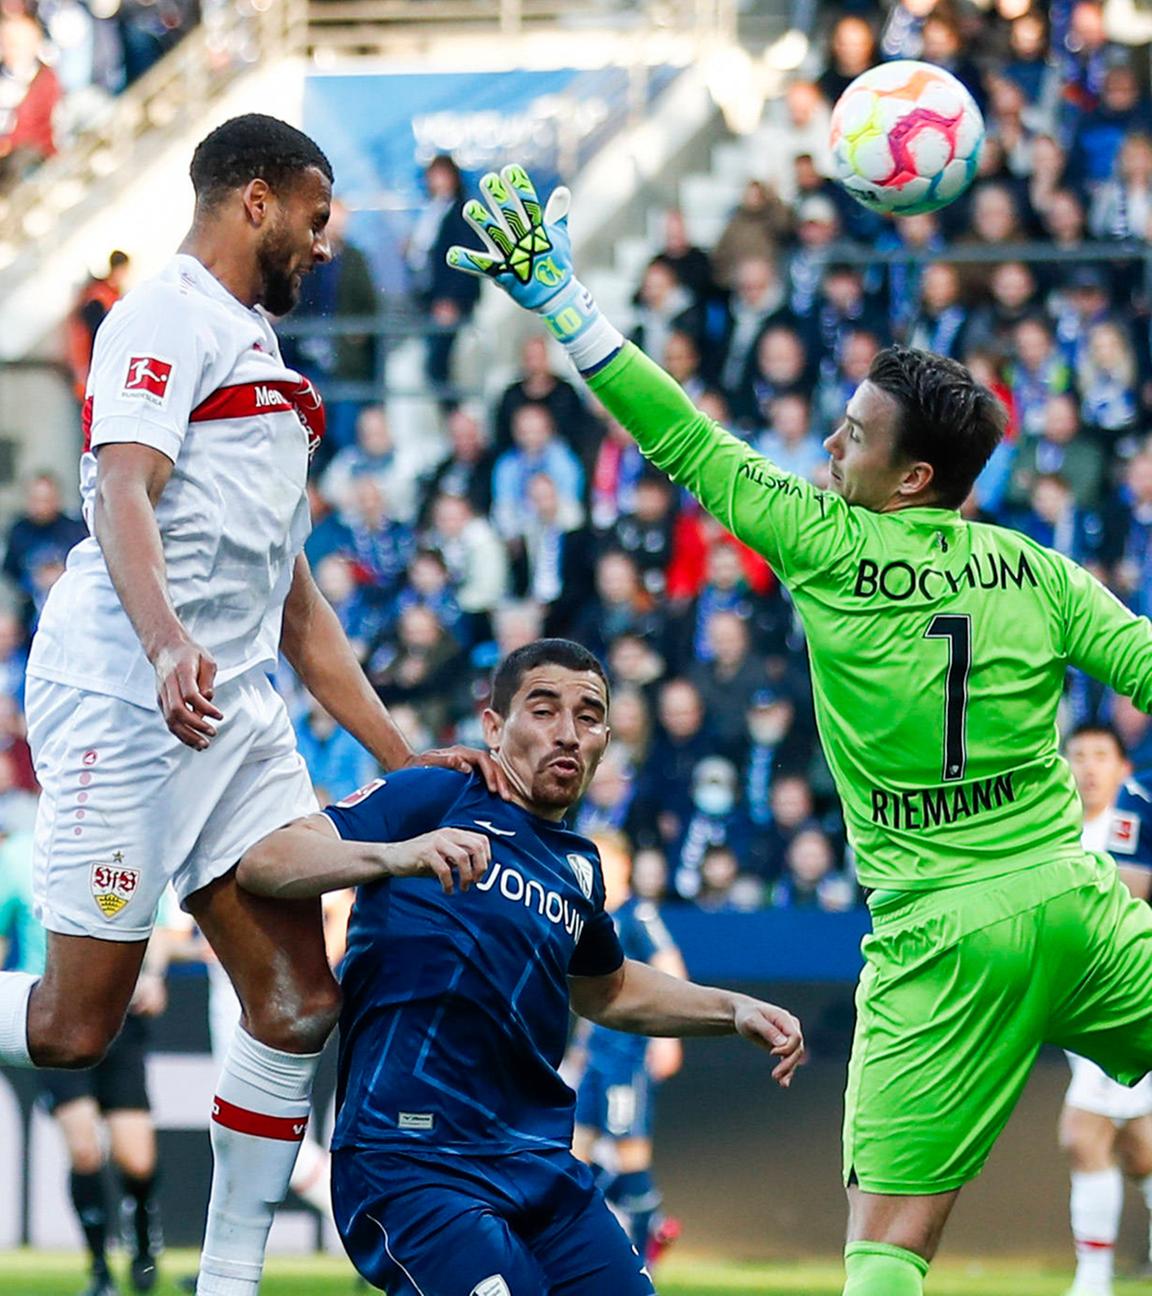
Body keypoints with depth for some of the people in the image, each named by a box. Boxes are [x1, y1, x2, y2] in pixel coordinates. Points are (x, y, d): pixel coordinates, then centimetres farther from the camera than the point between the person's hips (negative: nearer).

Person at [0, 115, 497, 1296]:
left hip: (235, 713, 9)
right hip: (120, 698, -9)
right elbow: (124, 493, -18)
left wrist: (401, 759, 23)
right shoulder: (168, 317, -2)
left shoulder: (258, 356, 26)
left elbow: (290, 595, 28)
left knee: (297, 1007, 1)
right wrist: (168, 646, -36)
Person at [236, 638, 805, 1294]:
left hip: (540, 1165, 7)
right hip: (407, 1160, -7)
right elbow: (264, 864, -11)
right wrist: (392, 856, -28)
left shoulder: (577, 866, 19)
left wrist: (734, 1010, 27)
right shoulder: (437, 797, 1)